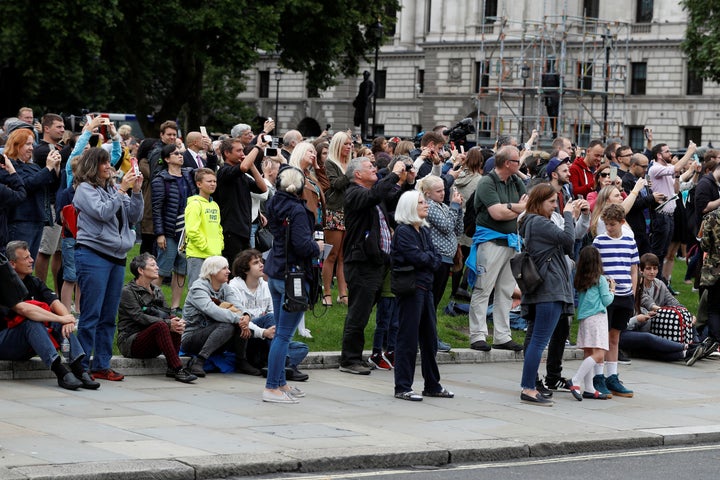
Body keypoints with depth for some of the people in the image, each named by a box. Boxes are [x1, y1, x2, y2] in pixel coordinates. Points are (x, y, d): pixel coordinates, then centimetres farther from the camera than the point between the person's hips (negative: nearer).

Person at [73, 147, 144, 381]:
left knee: (109, 315, 9)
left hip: (116, 256, 7)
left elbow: (134, 217, 11)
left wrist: (136, 192, -1)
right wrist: (122, 190, -13)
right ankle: (81, 366, -3)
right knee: (91, 314, -7)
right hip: (93, 254, -6)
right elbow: (103, 212, -15)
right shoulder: (85, 189, -2)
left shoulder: (113, 189, 15)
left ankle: (102, 365, 14)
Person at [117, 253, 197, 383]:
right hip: (130, 342, -7)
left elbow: (167, 313, 7)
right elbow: (139, 317, -18)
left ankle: (172, 368, -23)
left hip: (151, 347, 7)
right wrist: (167, 323, -27)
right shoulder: (127, 291, -6)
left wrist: (179, 322, -17)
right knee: (160, 325, -32)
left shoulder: (156, 291, 17)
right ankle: (178, 369, -38)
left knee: (174, 321, -18)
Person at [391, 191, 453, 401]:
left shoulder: (424, 231, 16)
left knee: (430, 338, 12)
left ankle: (432, 385, 21)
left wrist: (426, 258, -9)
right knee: (408, 339, -4)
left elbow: (437, 258, 10)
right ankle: (402, 388, 1)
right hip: (410, 288, -8)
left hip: (425, 287, 8)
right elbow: (417, 257, -18)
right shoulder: (403, 231, -10)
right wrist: (430, 257, 0)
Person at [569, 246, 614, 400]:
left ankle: (589, 389, 7)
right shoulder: (601, 279, -4)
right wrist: (612, 289, 17)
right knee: (598, 354, -11)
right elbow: (606, 301, -2)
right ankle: (575, 381, -20)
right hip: (597, 317, -7)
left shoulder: (579, 280, 10)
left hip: (583, 318, 7)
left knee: (588, 355, 8)